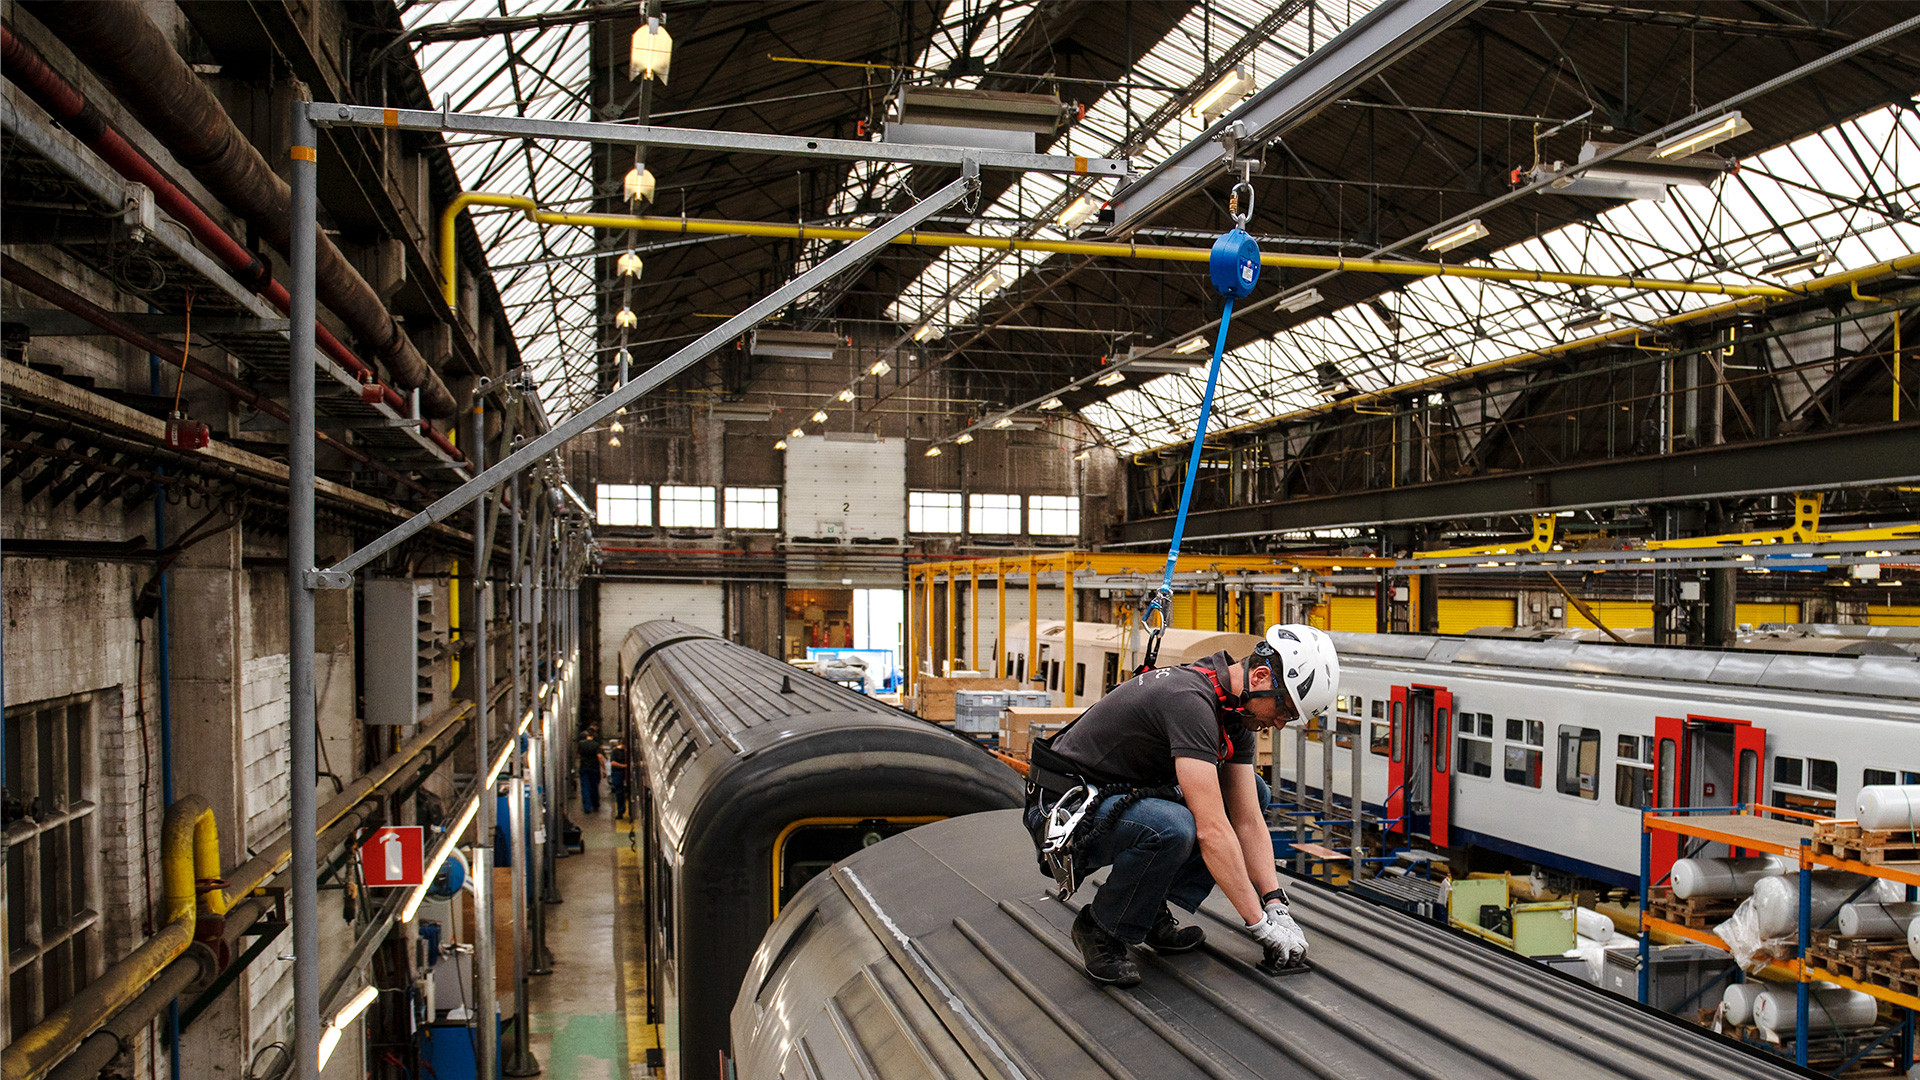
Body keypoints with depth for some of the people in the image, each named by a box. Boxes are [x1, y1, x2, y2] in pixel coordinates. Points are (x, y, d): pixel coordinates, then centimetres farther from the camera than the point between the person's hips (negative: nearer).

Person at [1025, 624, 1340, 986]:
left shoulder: (1237, 711, 1)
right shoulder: (1190, 699, -29)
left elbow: (1248, 821, 2)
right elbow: (1212, 831, -32)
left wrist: (1277, 906, -7)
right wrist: (1260, 923, -26)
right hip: (1065, 808, -9)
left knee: (1253, 794, 8)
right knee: (1171, 829, -38)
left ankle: (1153, 913, 5)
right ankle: (1100, 929, -9)